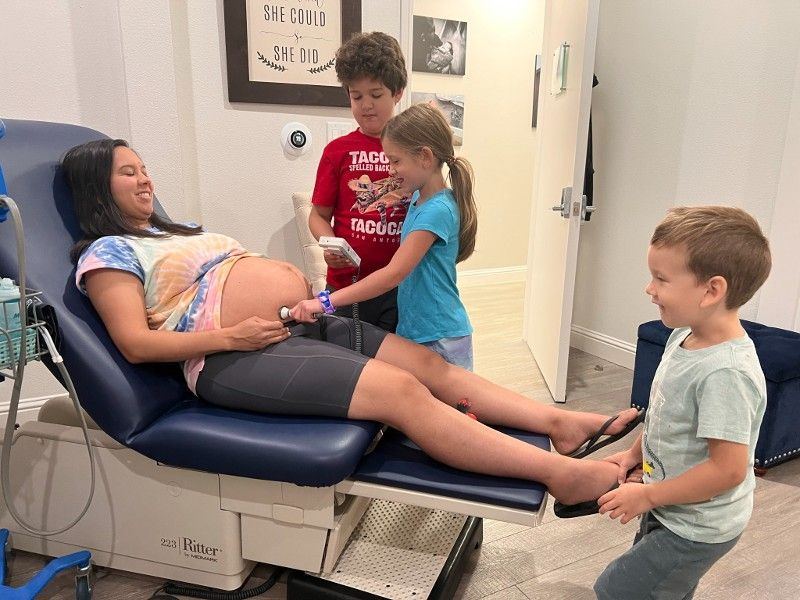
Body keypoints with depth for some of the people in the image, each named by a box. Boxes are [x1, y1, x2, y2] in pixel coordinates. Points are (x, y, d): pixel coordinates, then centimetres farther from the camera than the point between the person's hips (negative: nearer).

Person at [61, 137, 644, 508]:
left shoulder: (174, 233, 30)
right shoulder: (108, 252, 5)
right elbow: (136, 343, -8)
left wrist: (304, 297, 8)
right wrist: (231, 336, -17)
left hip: (293, 326, 9)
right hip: (232, 359, -9)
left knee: (427, 362, -5)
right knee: (401, 390, -24)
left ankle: (561, 422, -3)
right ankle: (560, 471, -22)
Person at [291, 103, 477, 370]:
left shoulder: (437, 211, -20)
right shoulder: (418, 200, 8)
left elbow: (394, 273, -25)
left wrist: (326, 301, -27)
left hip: (441, 340, -8)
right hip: (414, 331, 8)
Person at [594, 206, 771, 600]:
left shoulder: (725, 373, -33)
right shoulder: (685, 336, -5)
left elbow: (728, 469, -30)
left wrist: (647, 496, -21)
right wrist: (634, 454, 6)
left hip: (695, 529, -8)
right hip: (670, 511, 8)